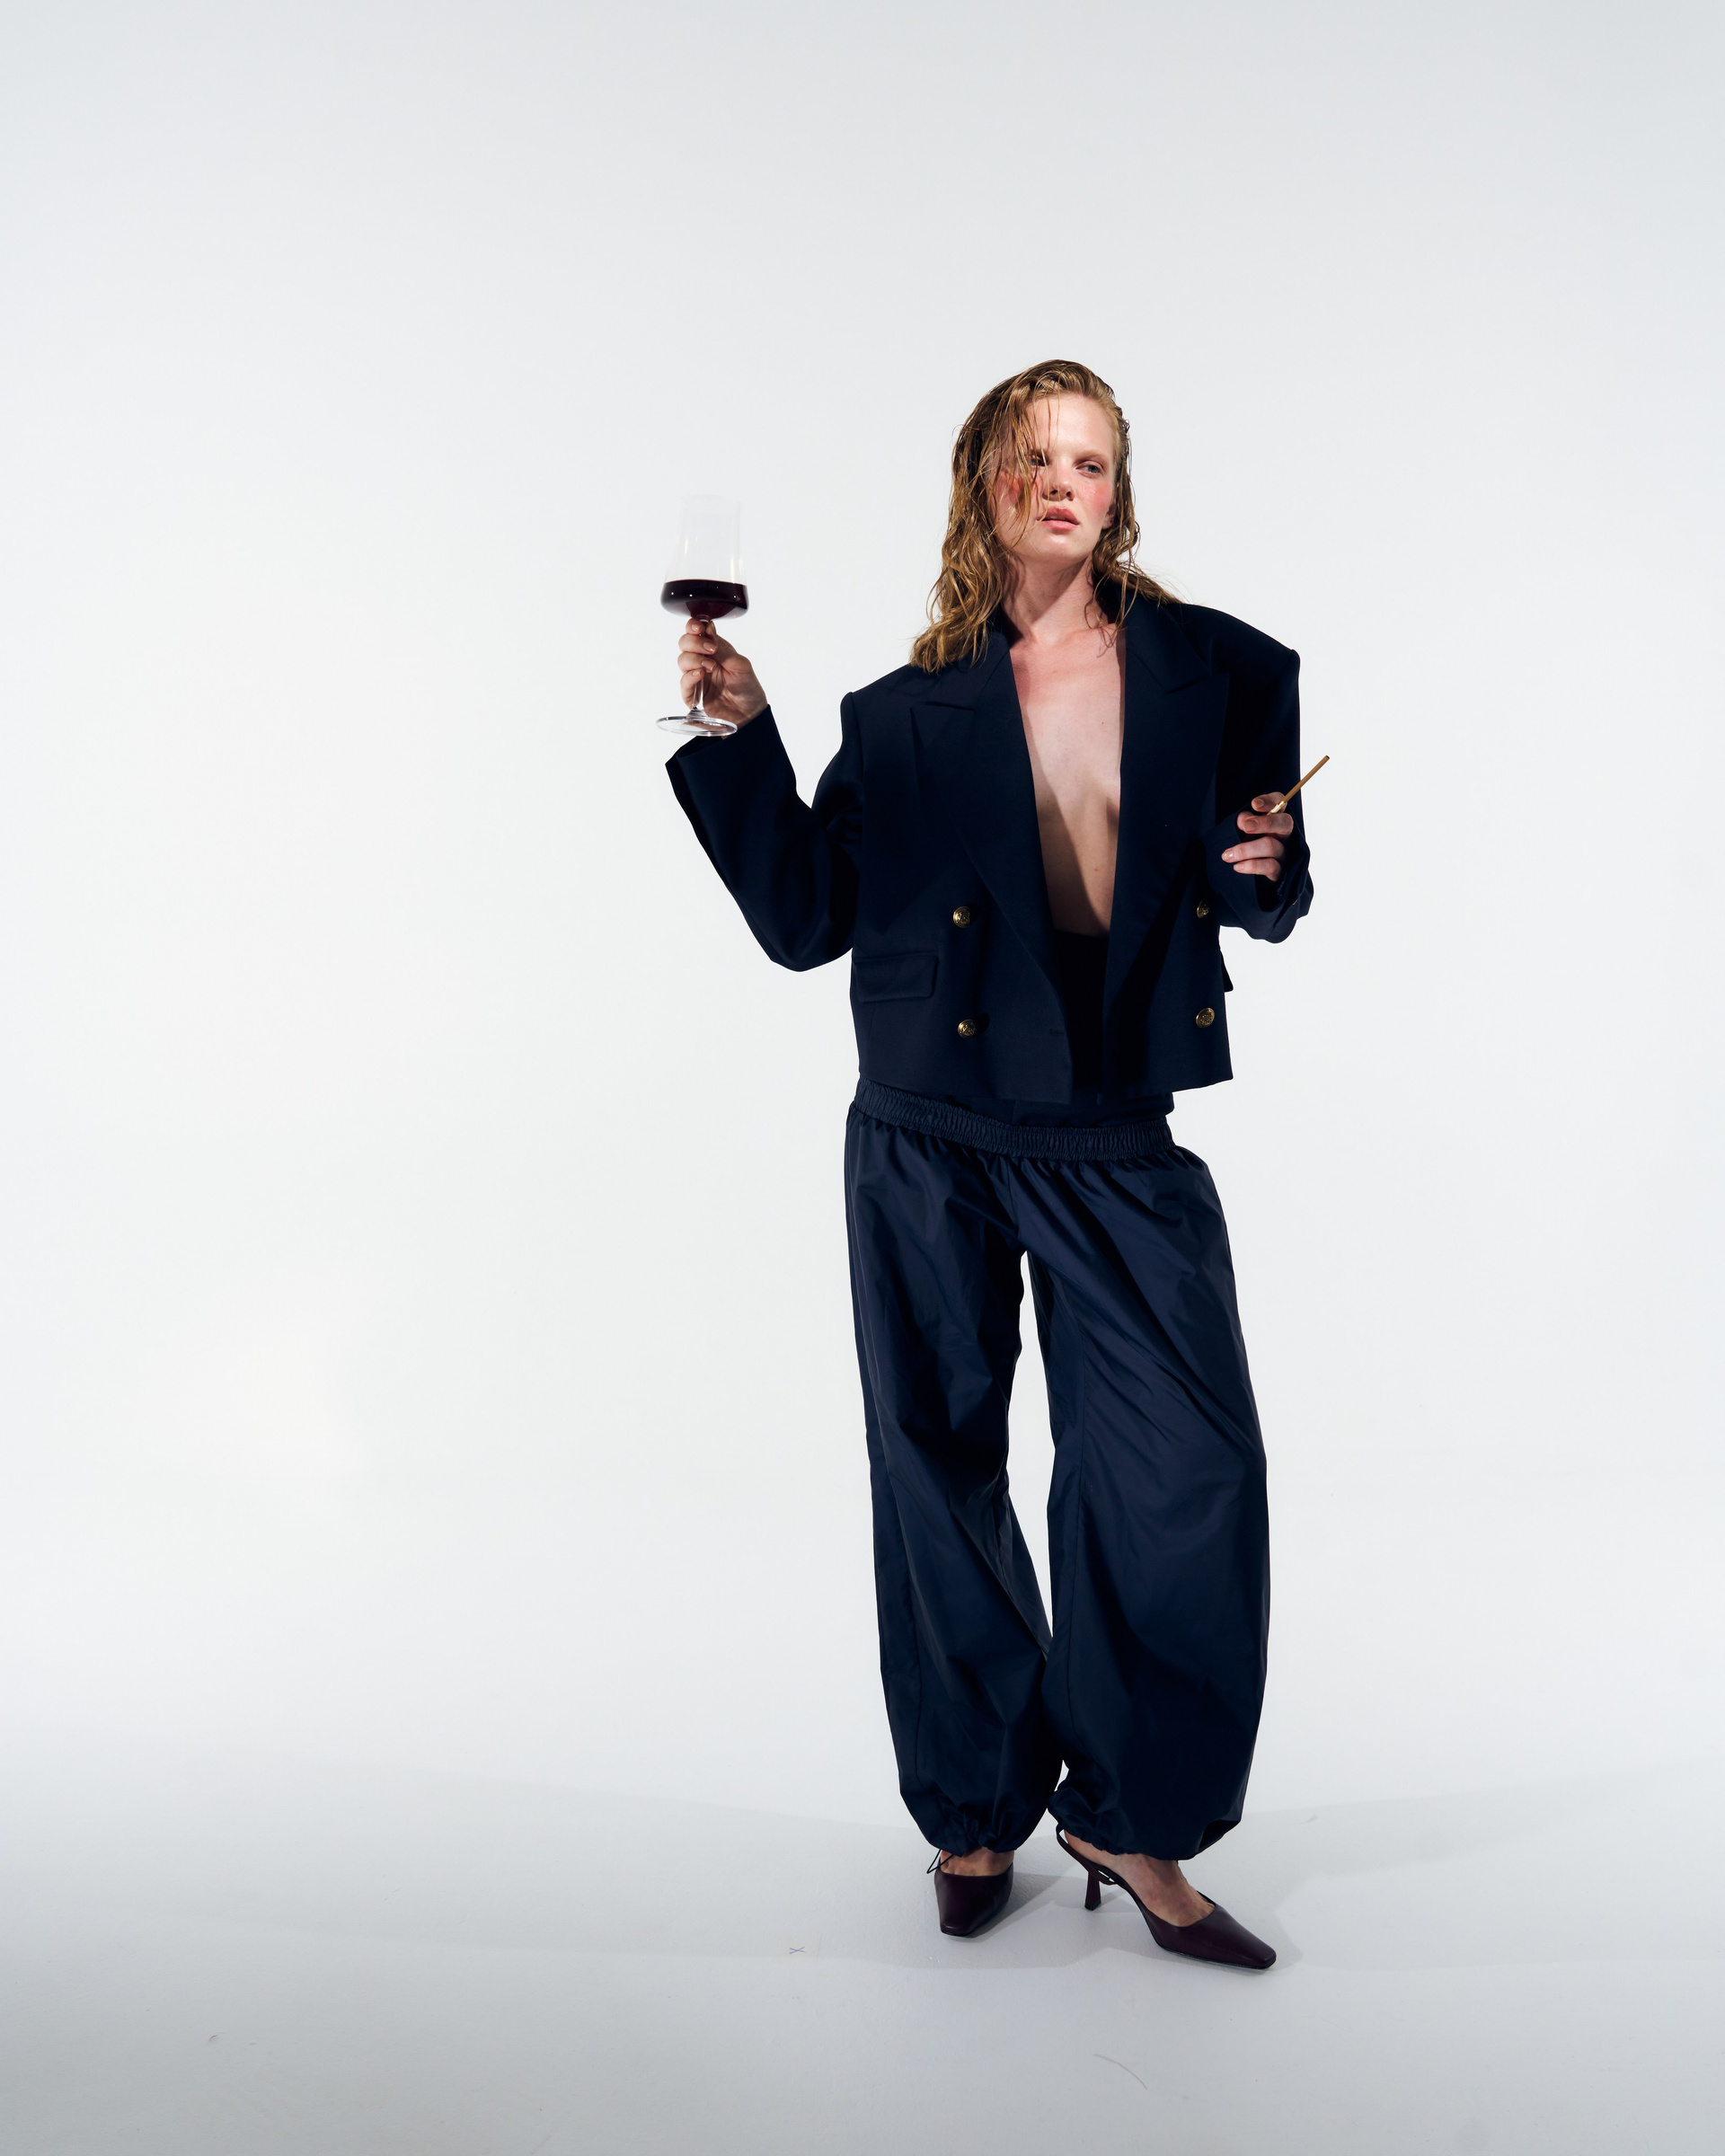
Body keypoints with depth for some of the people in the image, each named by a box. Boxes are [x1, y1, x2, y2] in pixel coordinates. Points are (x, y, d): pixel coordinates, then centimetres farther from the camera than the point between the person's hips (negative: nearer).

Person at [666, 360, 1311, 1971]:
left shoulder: (1220, 675, 5)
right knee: (941, 1474, 8)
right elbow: (802, 920, 1)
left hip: (1120, 1137, 0)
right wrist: (741, 737, -6)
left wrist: (1268, 867, -9)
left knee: (1187, 1470, -4)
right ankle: (978, 1811, 29)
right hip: (932, 1138, 0)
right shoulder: (909, 715, 4)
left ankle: (1128, 1813, 20)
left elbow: (1267, 906, 14)